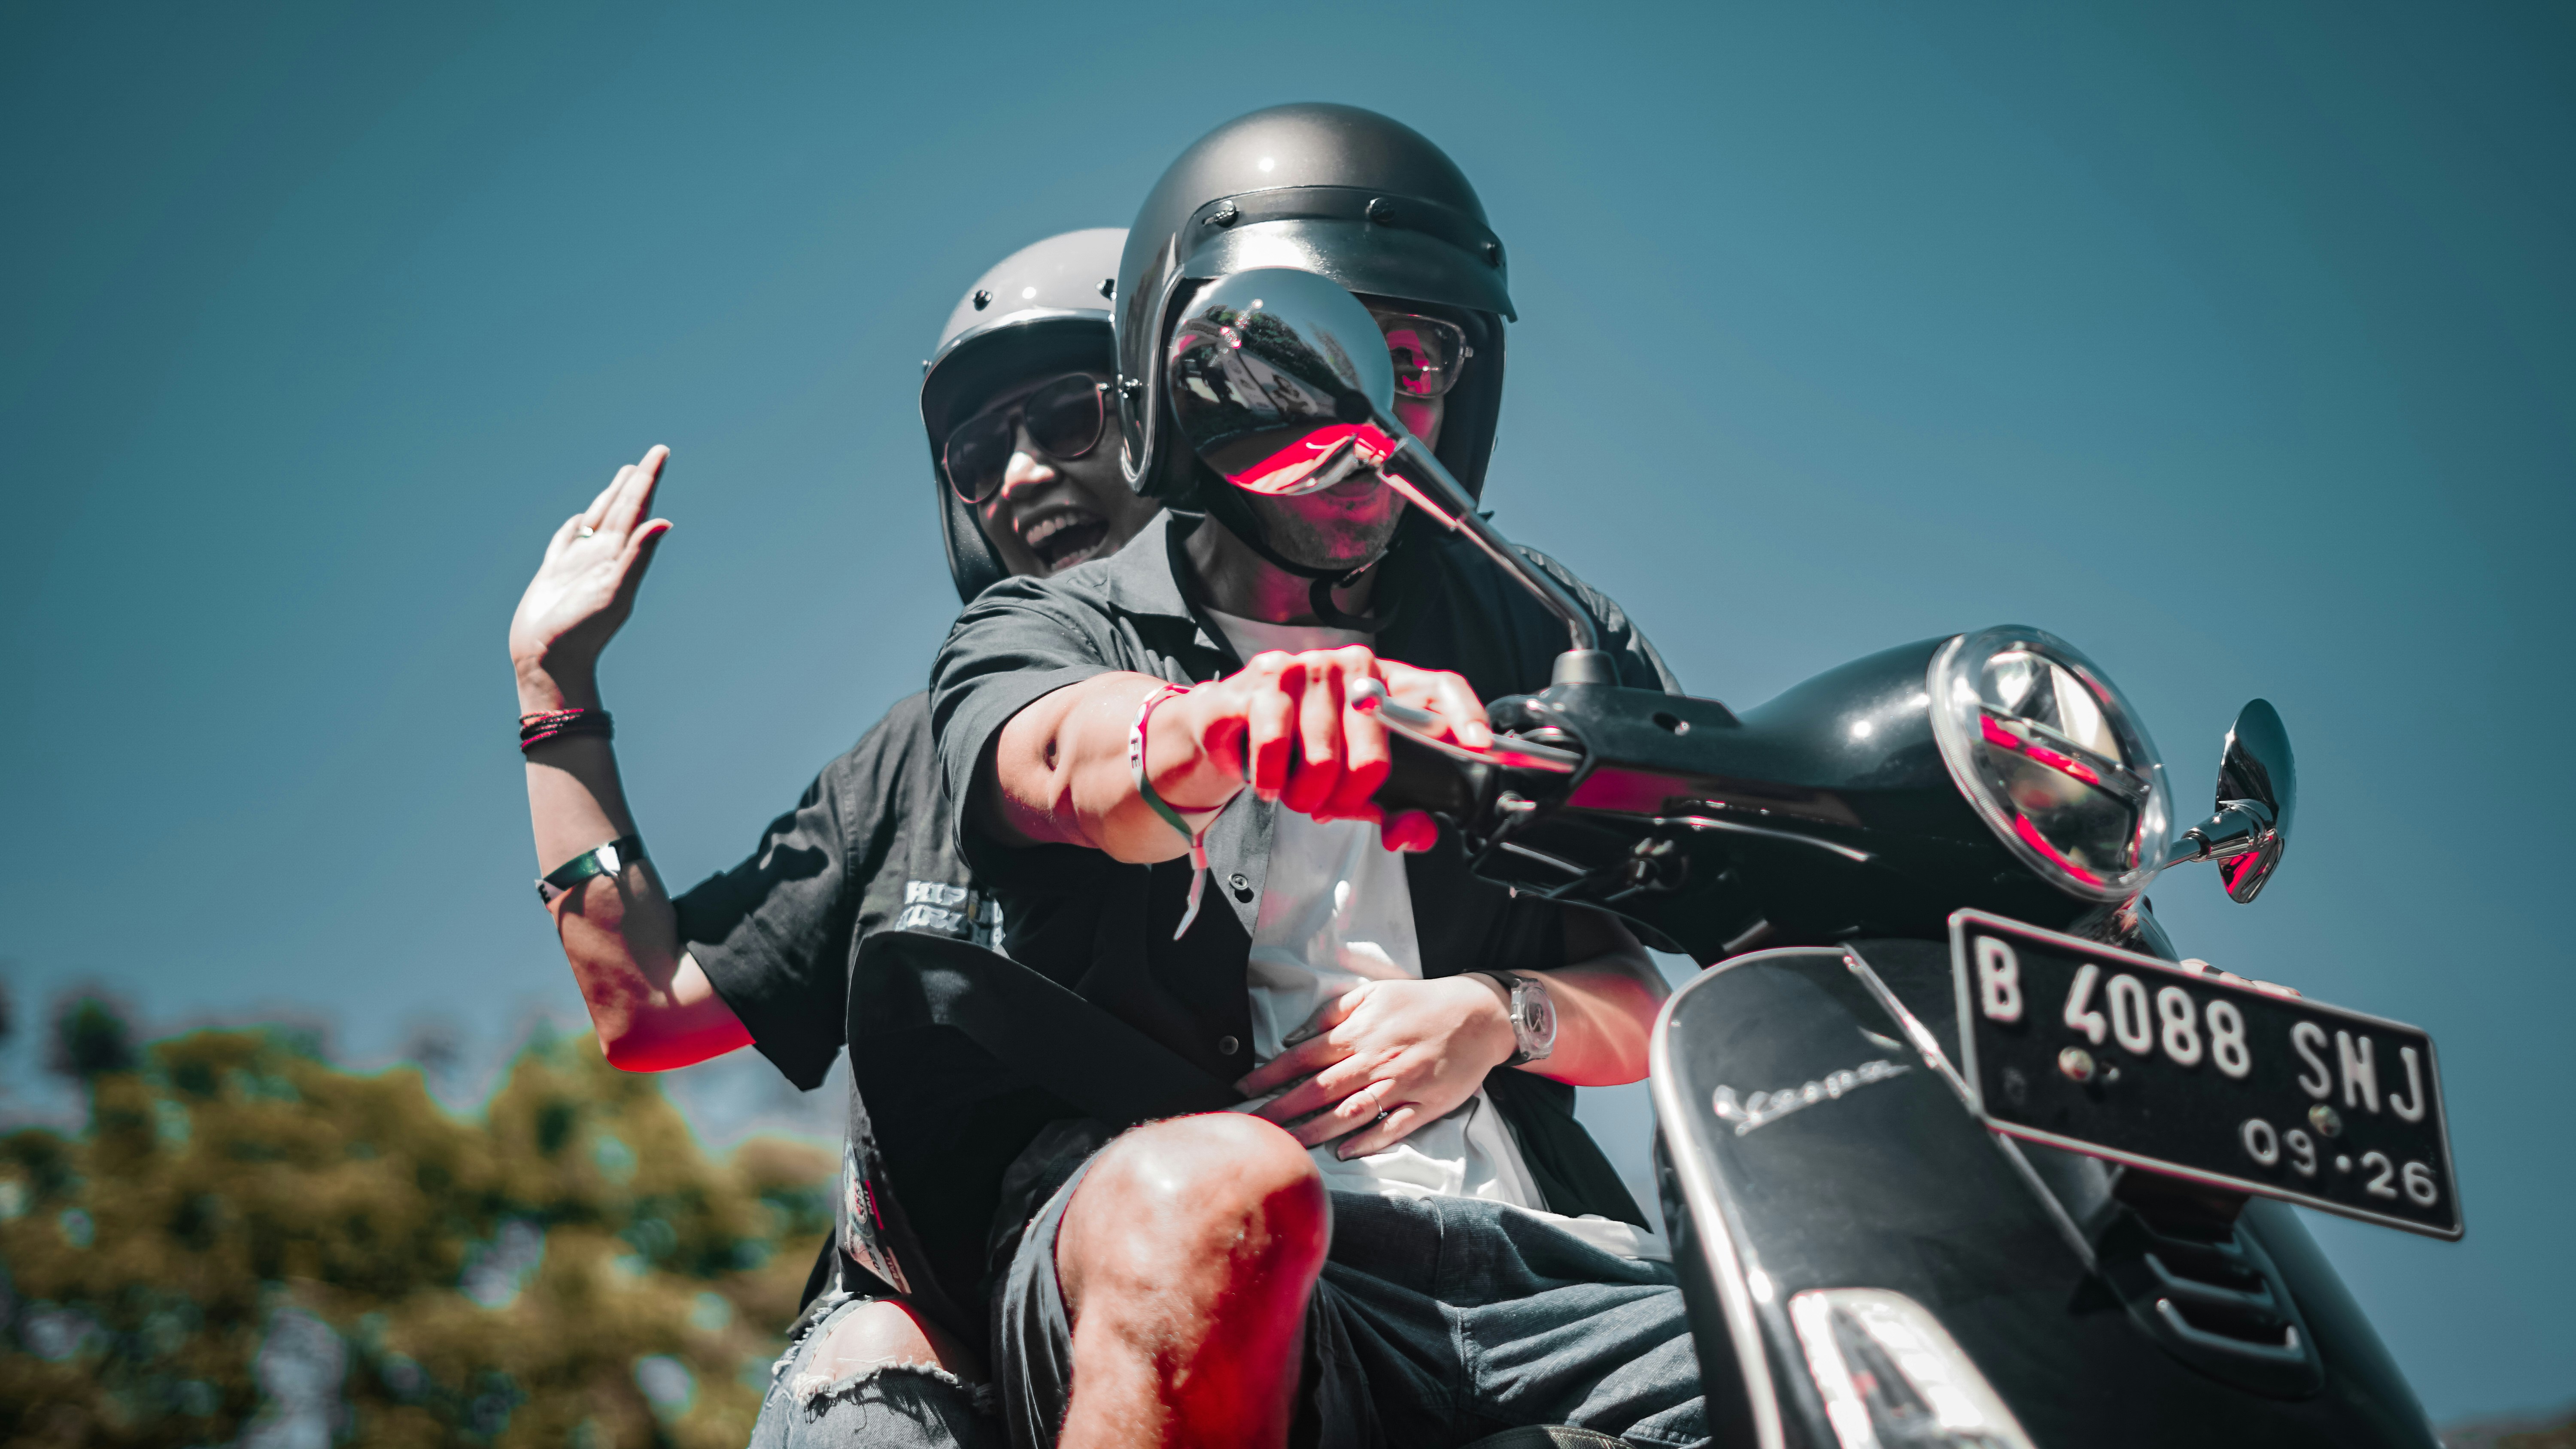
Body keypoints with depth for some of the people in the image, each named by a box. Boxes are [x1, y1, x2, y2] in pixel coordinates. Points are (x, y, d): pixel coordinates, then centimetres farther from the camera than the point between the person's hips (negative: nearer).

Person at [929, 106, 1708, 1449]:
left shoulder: (1545, 636, 25)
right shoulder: (1046, 632, 14)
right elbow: (1075, 759, -13)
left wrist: (1501, 1015, -3)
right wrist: (1232, 719, -39)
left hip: (1528, 1258, 2)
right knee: (1215, 1192, -42)